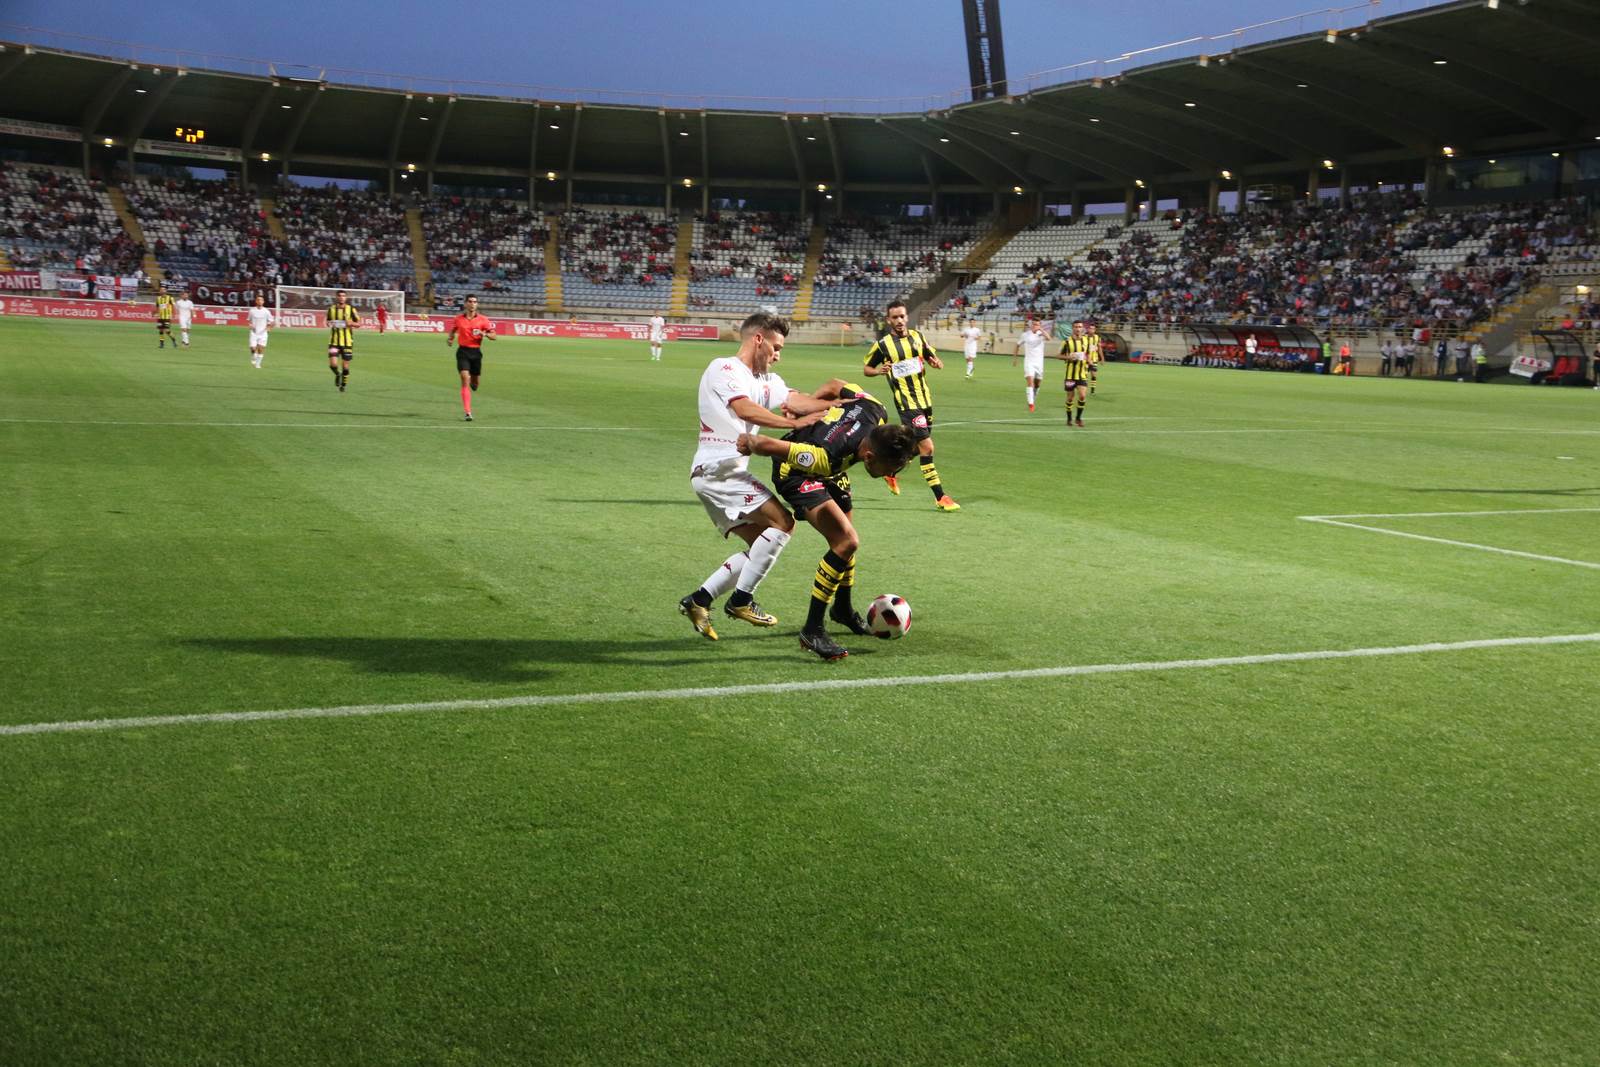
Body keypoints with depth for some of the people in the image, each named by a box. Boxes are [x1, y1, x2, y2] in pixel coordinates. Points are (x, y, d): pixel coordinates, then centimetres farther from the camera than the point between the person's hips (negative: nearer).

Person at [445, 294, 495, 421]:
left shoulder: (482, 320, 1)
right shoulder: (458, 319, 3)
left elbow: (493, 336, 0)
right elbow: (451, 332, 19)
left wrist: (484, 334, -20)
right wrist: (450, 339, -3)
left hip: (476, 352, 1)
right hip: (463, 351, -1)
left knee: (474, 384, 10)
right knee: (465, 379, -15)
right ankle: (467, 413, -16)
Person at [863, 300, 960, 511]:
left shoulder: (917, 336, 7)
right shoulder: (882, 344, -5)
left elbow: (931, 357, 19)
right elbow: (866, 369, 5)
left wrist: (936, 362, -4)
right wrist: (878, 370, -17)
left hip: (925, 399, 6)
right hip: (906, 403, -6)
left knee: (917, 446, 15)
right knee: (927, 447, -12)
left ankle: (891, 470, 41)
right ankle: (940, 498, -8)